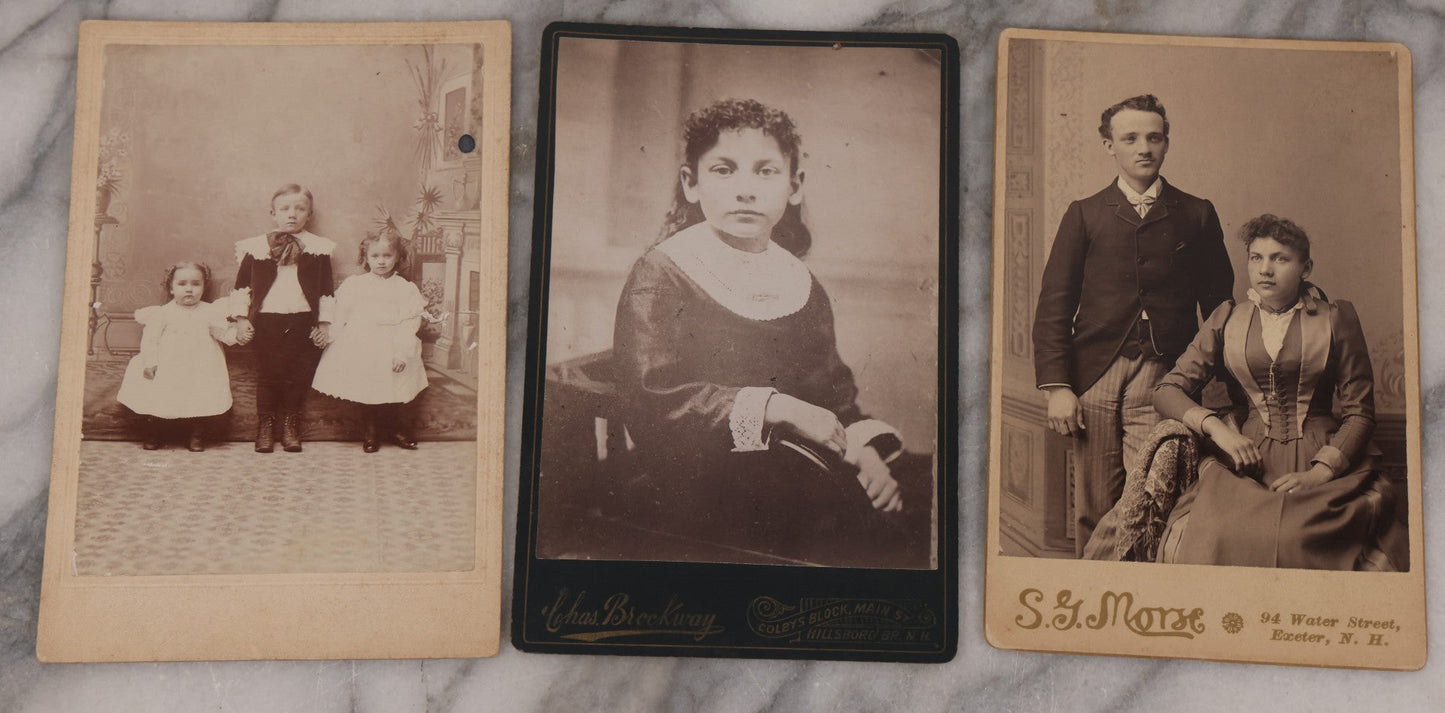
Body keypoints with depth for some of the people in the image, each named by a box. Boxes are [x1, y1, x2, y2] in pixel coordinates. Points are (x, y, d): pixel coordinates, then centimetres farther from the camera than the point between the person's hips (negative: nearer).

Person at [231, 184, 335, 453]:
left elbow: (326, 290, 7)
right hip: (266, 320, 0)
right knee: (268, 375, 3)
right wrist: (241, 318, 3)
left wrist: (324, 323, 4)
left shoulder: (319, 248, 5)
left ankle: (290, 425, 19)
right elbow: (241, 285, 9)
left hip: (303, 322, 1)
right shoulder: (256, 247, 4)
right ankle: (265, 426, 17)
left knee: (298, 375, 4)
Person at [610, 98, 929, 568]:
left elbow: (835, 391, 20)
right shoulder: (661, 275, -1)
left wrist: (864, 448, -2)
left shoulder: (800, 283, 18)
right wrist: (772, 408, -18)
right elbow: (651, 399, -12)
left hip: (809, 465, 6)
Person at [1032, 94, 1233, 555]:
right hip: (1095, 379, 1)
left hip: (1165, 379, 0)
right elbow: (1054, 305, 5)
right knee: (1094, 512, 3)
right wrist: (1056, 386, -5)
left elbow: (1218, 303, 14)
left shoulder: (1197, 215, 13)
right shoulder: (1084, 215, 11)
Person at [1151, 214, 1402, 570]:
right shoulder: (1227, 320, 13)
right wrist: (1215, 427, -10)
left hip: (1326, 460, 0)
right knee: (1210, 539, -29)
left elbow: (1359, 412, 7)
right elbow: (1167, 391, 8)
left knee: (1300, 538, -31)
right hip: (1246, 459, 1)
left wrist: (1319, 472, -8)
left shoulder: (1335, 319, 10)